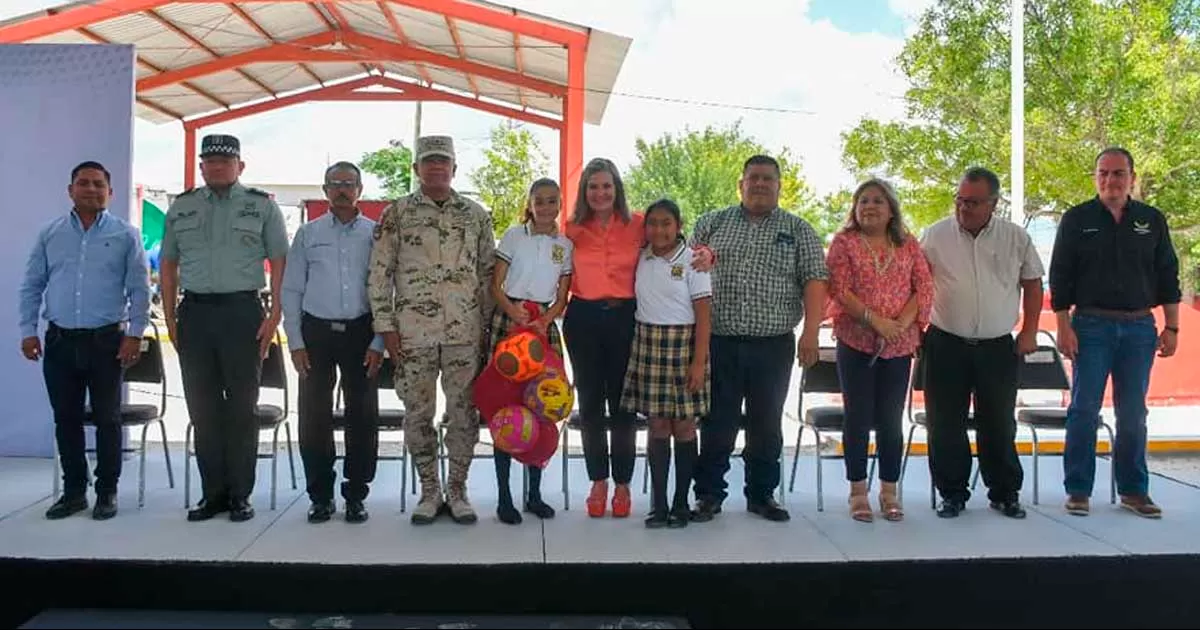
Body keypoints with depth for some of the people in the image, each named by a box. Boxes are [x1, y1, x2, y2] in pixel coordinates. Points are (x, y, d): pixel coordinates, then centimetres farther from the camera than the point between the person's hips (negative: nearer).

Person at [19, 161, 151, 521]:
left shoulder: (125, 235, 2)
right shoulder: (50, 234, 10)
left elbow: (140, 289, 0)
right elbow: (31, 286, 12)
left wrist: (134, 333, -8)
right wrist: (28, 331, 4)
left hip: (106, 341, -3)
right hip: (59, 341, 3)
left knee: (107, 418, 3)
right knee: (66, 419, 8)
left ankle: (107, 491, 14)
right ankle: (73, 491, 20)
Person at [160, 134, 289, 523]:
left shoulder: (261, 206, 4)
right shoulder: (181, 208, 13)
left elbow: (279, 262, 1)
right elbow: (168, 265, 15)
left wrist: (274, 316, -7)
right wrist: (170, 317, 6)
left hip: (242, 311, -3)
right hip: (195, 312, 3)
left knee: (242, 407, 2)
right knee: (202, 407, 6)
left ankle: (240, 494, 10)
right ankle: (213, 493, 15)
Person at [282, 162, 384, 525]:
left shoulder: (375, 233, 4)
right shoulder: (308, 233, 7)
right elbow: (291, 290, 7)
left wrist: (378, 342, -4)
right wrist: (295, 342, 0)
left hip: (360, 332, -1)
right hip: (317, 330, 1)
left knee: (362, 416, 3)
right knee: (314, 416, 3)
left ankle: (356, 495, 16)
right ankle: (321, 496, 16)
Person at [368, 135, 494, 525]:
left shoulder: (476, 215, 8)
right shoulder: (396, 213, 4)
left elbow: (488, 273, 10)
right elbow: (380, 272, 2)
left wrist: (489, 325, 5)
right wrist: (386, 326, -3)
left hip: (465, 331, 1)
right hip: (412, 330, 0)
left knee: (463, 412, 4)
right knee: (418, 413, 6)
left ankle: (457, 489, 18)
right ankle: (429, 491, 19)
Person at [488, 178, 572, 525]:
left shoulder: (566, 245, 10)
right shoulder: (513, 235, 3)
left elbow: (561, 298, 8)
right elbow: (496, 286, 0)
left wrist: (544, 321, -11)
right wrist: (519, 317, -15)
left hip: (545, 324, 3)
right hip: (508, 320, -3)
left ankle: (534, 493, 15)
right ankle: (504, 496, 3)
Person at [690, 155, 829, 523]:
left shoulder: (798, 230, 7)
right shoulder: (712, 224, 10)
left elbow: (815, 280, 0)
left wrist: (810, 332, -11)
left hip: (773, 345, 0)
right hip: (719, 343, 0)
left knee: (767, 424, 9)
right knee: (716, 423, 4)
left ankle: (761, 494, 22)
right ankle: (709, 494, 14)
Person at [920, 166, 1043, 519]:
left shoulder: (1016, 238, 2)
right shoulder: (936, 236, 0)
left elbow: (1032, 284, 10)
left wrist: (1029, 332, 4)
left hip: (998, 346, 1)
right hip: (945, 344, 0)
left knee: (999, 424, 9)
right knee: (946, 424, 3)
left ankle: (1005, 493, 24)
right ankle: (952, 494, 16)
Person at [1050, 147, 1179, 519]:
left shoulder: (1152, 220, 8)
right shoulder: (1077, 220, 1)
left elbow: (1167, 276, 10)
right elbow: (1060, 277, -1)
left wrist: (1171, 327, 5)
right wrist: (1064, 327, -7)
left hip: (1139, 327, 2)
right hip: (1091, 326, -2)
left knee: (1133, 413, 7)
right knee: (1084, 409, -1)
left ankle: (1133, 490, 18)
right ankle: (1078, 489, 7)